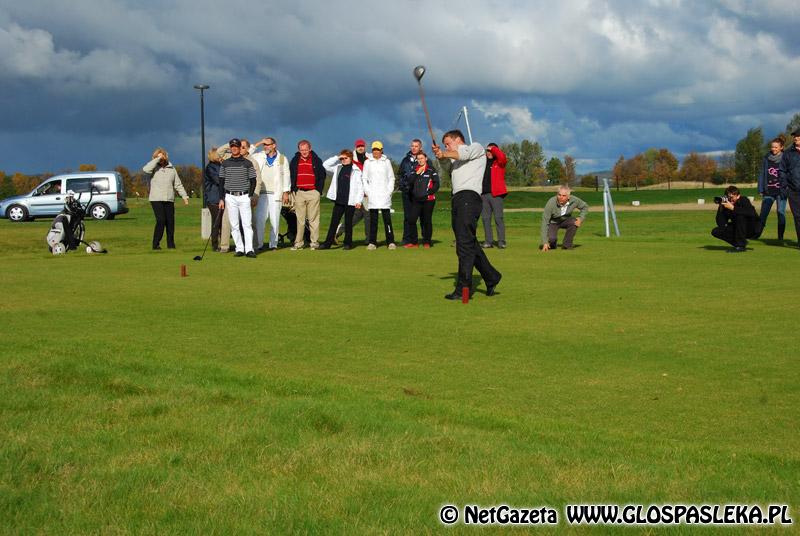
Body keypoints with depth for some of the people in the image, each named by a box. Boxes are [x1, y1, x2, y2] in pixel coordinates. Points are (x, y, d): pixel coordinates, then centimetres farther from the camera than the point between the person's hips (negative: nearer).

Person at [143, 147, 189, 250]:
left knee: (170, 222, 2)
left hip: (169, 200, 4)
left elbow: (178, 184, 17)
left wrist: (184, 196, 11)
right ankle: (156, 244, -9)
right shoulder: (154, 168, 3)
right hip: (156, 199, -4)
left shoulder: (171, 169, 14)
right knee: (161, 221, -15)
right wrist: (157, 159, -16)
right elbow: (145, 169, -21)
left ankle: (170, 244, 12)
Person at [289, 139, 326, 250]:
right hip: (299, 193, 2)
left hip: (313, 192, -2)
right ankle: (298, 242, 4)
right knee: (300, 219, 2)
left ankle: (314, 242, 2)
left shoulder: (316, 160, 5)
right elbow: (291, 176, 16)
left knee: (313, 219, -1)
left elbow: (322, 175, 9)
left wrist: (319, 189, 2)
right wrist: (293, 188, 7)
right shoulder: (295, 161, 10)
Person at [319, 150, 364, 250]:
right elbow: (325, 165, 8)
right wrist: (337, 157, 1)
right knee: (334, 222, 3)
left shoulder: (356, 170, -3)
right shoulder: (338, 168, 11)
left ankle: (348, 243, 12)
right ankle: (328, 243, 4)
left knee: (348, 222, 3)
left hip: (350, 201, -4)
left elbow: (360, 186, -5)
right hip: (338, 200, 4)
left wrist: (358, 200, -11)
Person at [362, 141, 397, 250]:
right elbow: (364, 178, 9)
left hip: (384, 195, 0)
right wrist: (367, 192, -3)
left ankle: (390, 241, -4)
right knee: (373, 219, -1)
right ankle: (372, 242, 1)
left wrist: (389, 191, -3)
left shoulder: (386, 162, 9)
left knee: (387, 218, -5)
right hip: (372, 196, 1)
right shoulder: (368, 162, 9)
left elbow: (391, 178, 10)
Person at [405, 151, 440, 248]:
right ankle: (413, 242, 5)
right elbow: (410, 182, 1)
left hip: (428, 200, -4)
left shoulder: (431, 170, 0)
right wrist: (416, 173, -9)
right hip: (416, 200, 4)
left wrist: (430, 192, -13)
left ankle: (426, 242, 9)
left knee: (426, 221, 1)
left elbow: (436, 184, -3)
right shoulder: (415, 170, 14)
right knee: (411, 219, -3)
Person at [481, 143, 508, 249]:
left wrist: (493, 148, -7)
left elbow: (502, 157, -20)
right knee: (485, 218, 6)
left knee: (498, 218, -6)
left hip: (496, 194, -5)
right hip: (484, 195, 5)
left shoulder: (499, 162, 2)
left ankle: (501, 242, -4)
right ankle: (488, 241, 11)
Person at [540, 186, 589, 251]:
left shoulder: (574, 200, -24)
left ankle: (567, 245, -11)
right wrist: (545, 242, -36)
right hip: (552, 222, -3)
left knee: (574, 222, -30)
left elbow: (585, 207, -2)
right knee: (552, 238, -30)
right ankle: (552, 243, 9)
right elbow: (545, 222, -31)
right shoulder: (551, 203, -33)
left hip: (565, 220, 3)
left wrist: (581, 218, -22)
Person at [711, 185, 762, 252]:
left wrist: (733, 208, -40)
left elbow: (752, 213, -41)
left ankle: (741, 245, -23)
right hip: (739, 230, 5)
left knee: (740, 215, -32)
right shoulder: (726, 205, -7)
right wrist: (720, 208, -24)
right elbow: (721, 224, -13)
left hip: (754, 230, -5)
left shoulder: (743, 200, -20)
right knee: (715, 232, -9)